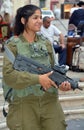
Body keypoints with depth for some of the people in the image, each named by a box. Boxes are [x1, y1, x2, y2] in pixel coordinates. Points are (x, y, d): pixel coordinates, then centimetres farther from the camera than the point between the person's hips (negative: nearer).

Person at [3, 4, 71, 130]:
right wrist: (38, 79, -19)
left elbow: (53, 69, 12)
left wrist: (62, 82, -9)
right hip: (24, 103, -3)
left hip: (50, 101, 4)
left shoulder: (46, 43, 10)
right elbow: (8, 75, -14)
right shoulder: (13, 46, -3)